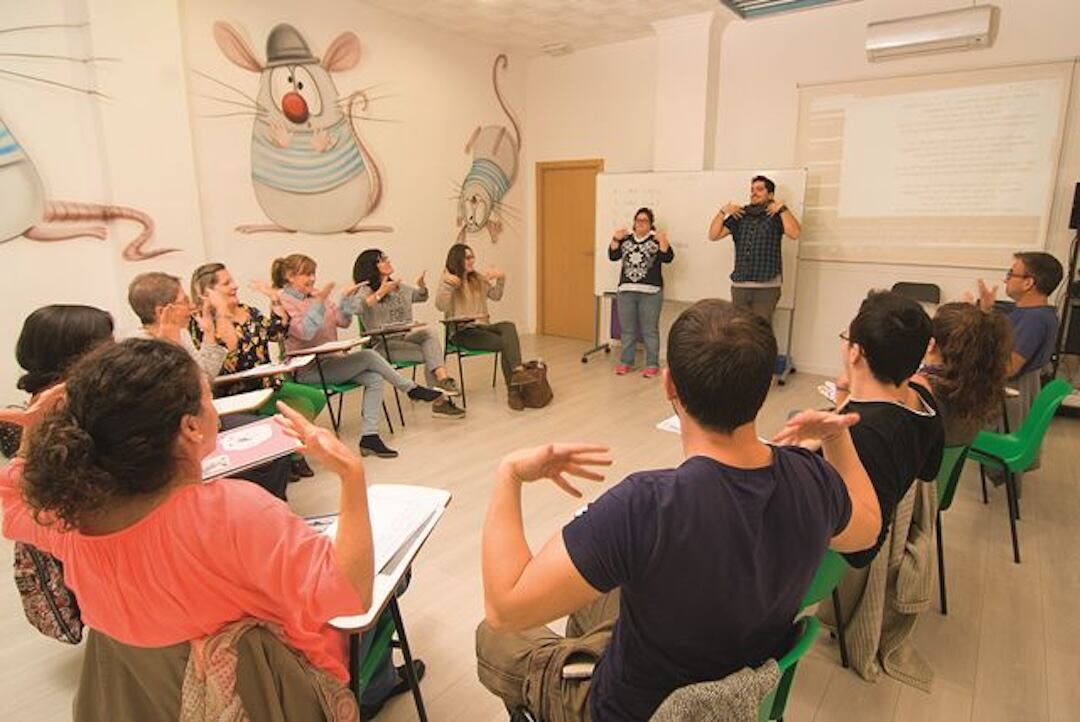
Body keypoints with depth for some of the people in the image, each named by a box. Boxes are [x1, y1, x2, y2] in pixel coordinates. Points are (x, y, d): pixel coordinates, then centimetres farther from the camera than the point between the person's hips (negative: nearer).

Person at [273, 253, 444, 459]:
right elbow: (305, 332, -23)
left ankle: (369, 436, -18)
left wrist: (347, 299, -3)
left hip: (330, 361, 7)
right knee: (368, 356, -21)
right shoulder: (283, 302, -9)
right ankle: (412, 389, -4)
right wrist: (319, 302, -26)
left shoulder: (314, 294, 12)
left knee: (374, 378, -16)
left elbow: (343, 322, 11)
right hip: (308, 371, -7)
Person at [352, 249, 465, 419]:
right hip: (383, 345, -6)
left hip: (405, 337, 6)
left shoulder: (400, 287, 19)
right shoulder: (365, 290, -3)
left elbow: (422, 297, 32)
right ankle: (441, 401, -19)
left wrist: (422, 287, 10)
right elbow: (357, 308, -25)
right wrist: (379, 294, -32)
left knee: (429, 333, -25)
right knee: (429, 354, -23)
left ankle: (442, 379, -38)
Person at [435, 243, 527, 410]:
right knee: (504, 342, -28)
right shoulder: (449, 279, 1)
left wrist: (501, 279, 6)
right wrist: (446, 284, -28)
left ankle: (518, 372, -48)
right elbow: (441, 306, -14)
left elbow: (495, 296, 22)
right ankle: (513, 390, -25)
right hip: (462, 331, -5)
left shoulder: (478, 278, 19)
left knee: (508, 326, -31)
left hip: (482, 326, 5)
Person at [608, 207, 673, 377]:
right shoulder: (626, 239, 12)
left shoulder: (656, 240, 2)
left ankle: (652, 364, 5)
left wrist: (663, 241, -24)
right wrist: (615, 239, -10)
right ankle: (625, 362, 19)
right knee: (627, 330, 10)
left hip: (650, 292, -4)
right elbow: (613, 255, 3)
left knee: (650, 330, -1)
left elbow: (668, 258, -10)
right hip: (626, 290, 4)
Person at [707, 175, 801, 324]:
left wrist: (782, 208, -13)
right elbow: (713, 235, 4)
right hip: (739, 286, 4)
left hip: (766, 287, -3)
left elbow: (794, 233, -16)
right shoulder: (739, 215, 10)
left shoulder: (776, 216, 2)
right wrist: (723, 211, -5)